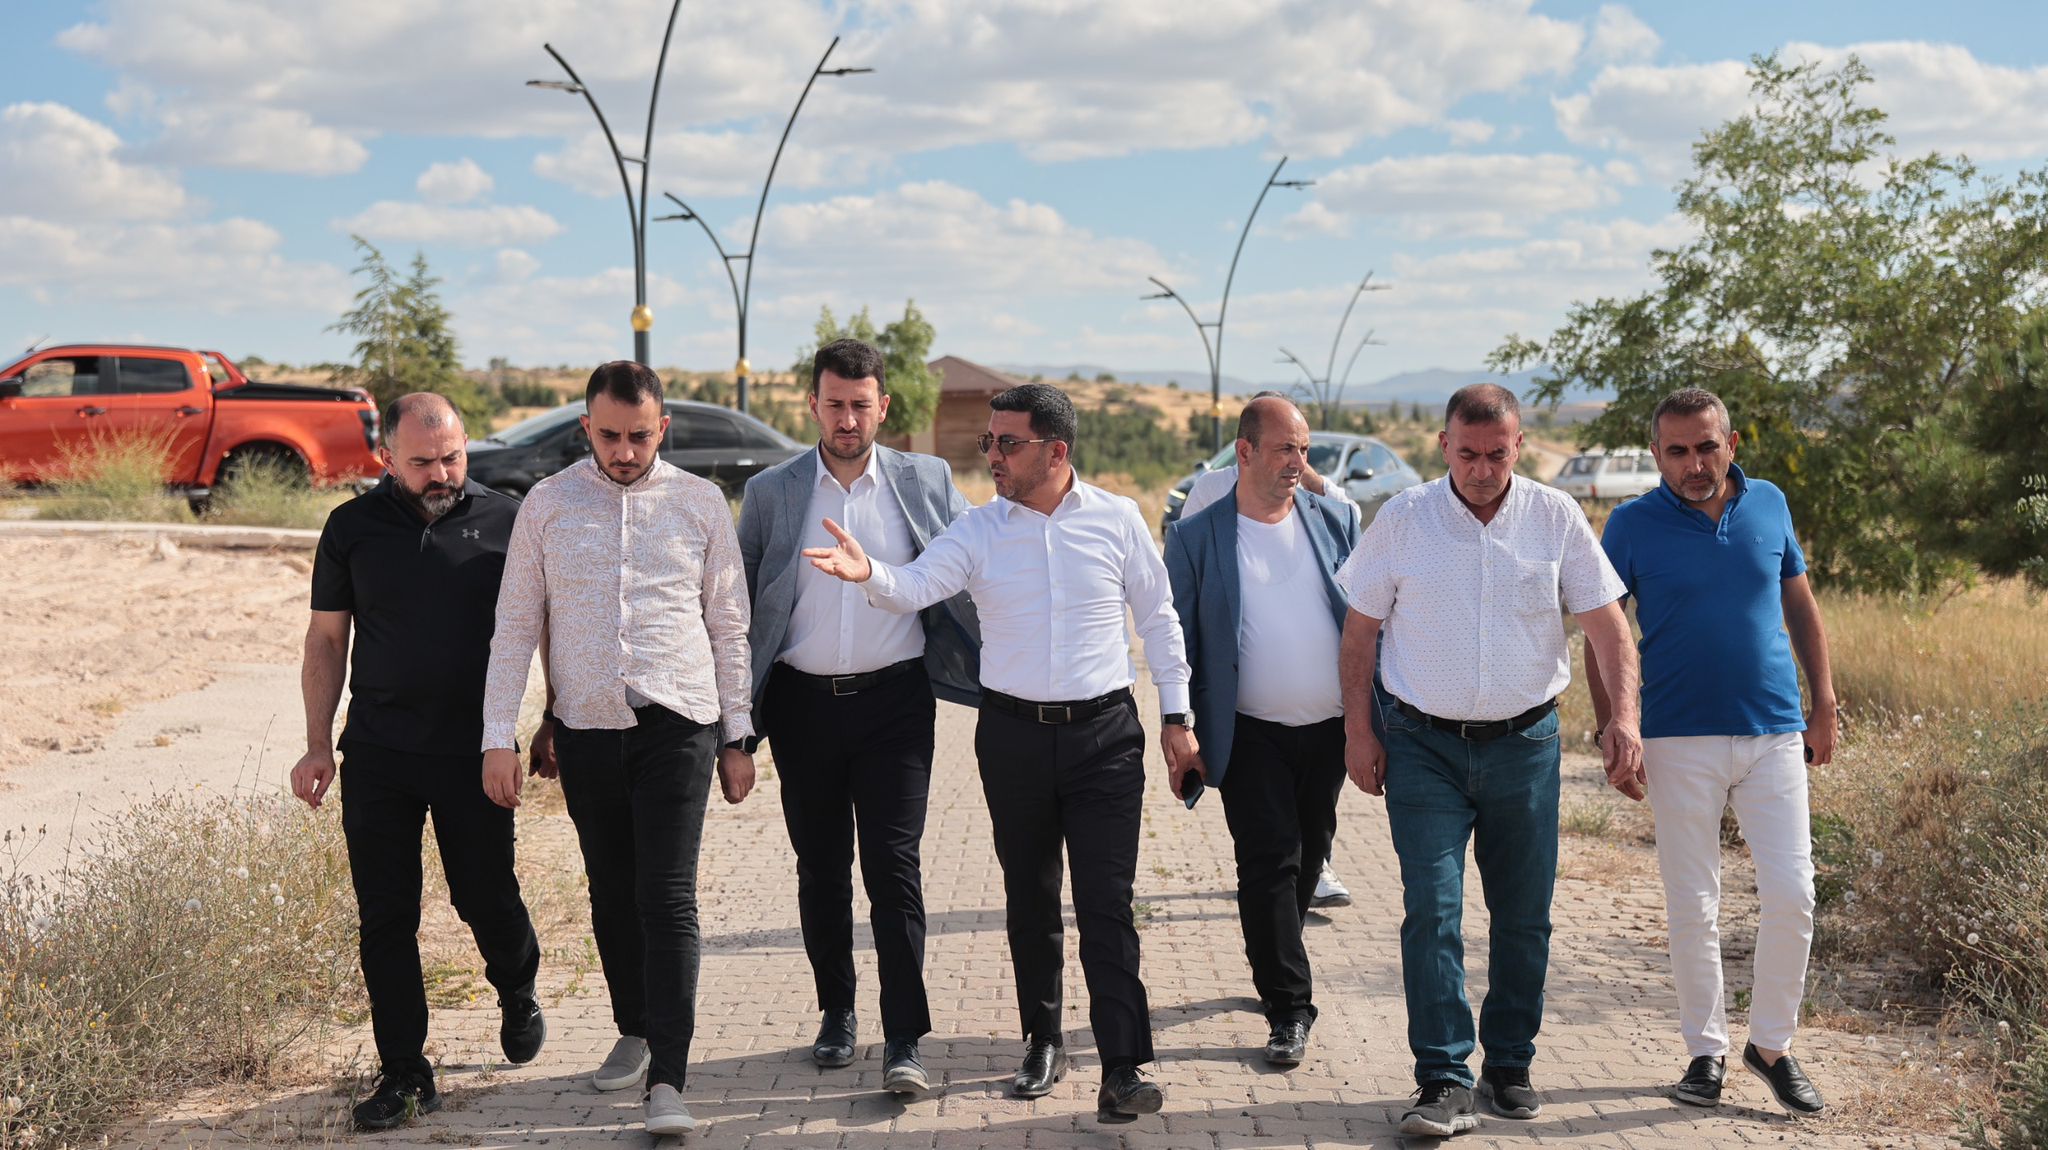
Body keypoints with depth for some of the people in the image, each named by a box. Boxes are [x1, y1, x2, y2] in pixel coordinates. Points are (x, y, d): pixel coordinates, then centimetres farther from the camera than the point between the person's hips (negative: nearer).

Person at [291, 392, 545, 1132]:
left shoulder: (505, 521, 0)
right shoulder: (352, 529, 3)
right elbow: (326, 640, 8)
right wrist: (318, 746, 3)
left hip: (474, 751, -1)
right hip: (377, 755, 1)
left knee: (485, 896, 4)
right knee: (385, 916, 3)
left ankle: (517, 994, 37)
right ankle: (403, 1073, 14)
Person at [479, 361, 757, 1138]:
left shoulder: (700, 503, 2)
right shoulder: (547, 505, 3)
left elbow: (729, 626, 7)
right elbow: (515, 627, 5)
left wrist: (737, 737, 6)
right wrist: (498, 738, 0)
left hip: (676, 724, -2)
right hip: (586, 727, 2)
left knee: (668, 900, -9)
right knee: (611, 894, 14)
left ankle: (667, 1079, -8)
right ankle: (634, 1031, 33)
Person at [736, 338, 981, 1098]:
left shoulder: (926, 483, 3)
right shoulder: (770, 493, 4)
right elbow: (740, 604, 7)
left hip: (893, 698, -2)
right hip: (804, 702, 2)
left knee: (893, 865, -5)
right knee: (820, 867, 11)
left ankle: (903, 1042, -2)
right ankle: (836, 1012, 27)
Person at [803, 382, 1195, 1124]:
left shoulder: (1116, 519, -1)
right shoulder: (979, 529, 1)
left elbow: (1157, 618, 7)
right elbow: (915, 588, -13)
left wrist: (1175, 714, 6)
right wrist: (869, 574, -35)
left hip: (1104, 732, -2)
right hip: (1013, 734, 2)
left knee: (1107, 903, -6)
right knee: (1029, 899, 12)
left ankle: (1124, 1067, -4)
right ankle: (1043, 1042, 27)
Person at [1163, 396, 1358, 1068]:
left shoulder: (1337, 521, 5)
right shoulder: (1195, 537, -2)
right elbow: (1179, 643, 0)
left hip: (1330, 728, 3)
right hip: (1251, 733, -3)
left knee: (1308, 857, 15)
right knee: (1269, 863, -6)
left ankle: (1273, 964, 36)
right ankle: (1288, 1007, 2)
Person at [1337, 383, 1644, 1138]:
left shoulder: (1556, 518, -1)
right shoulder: (1403, 519, -3)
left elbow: (1606, 623, 0)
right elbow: (1360, 630, 3)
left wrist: (1624, 714, -14)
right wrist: (1358, 731, -1)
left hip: (1524, 742, 2)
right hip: (1423, 743, -1)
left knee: (1524, 916, 9)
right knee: (1431, 908, -10)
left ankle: (1509, 1067, 24)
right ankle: (1444, 1082, -6)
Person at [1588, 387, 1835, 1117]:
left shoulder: (1769, 505, 6)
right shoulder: (1632, 525, -2)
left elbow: (1800, 604, 15)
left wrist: (1825, 705, 11)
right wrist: (1611, 734, -6)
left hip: (1774, 734, 2)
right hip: (1681, 741, -2)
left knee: (1791, 896, -2)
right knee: (1693, 906, 4)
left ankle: (1772, 1044, 16)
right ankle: (1706, 1050, 18)